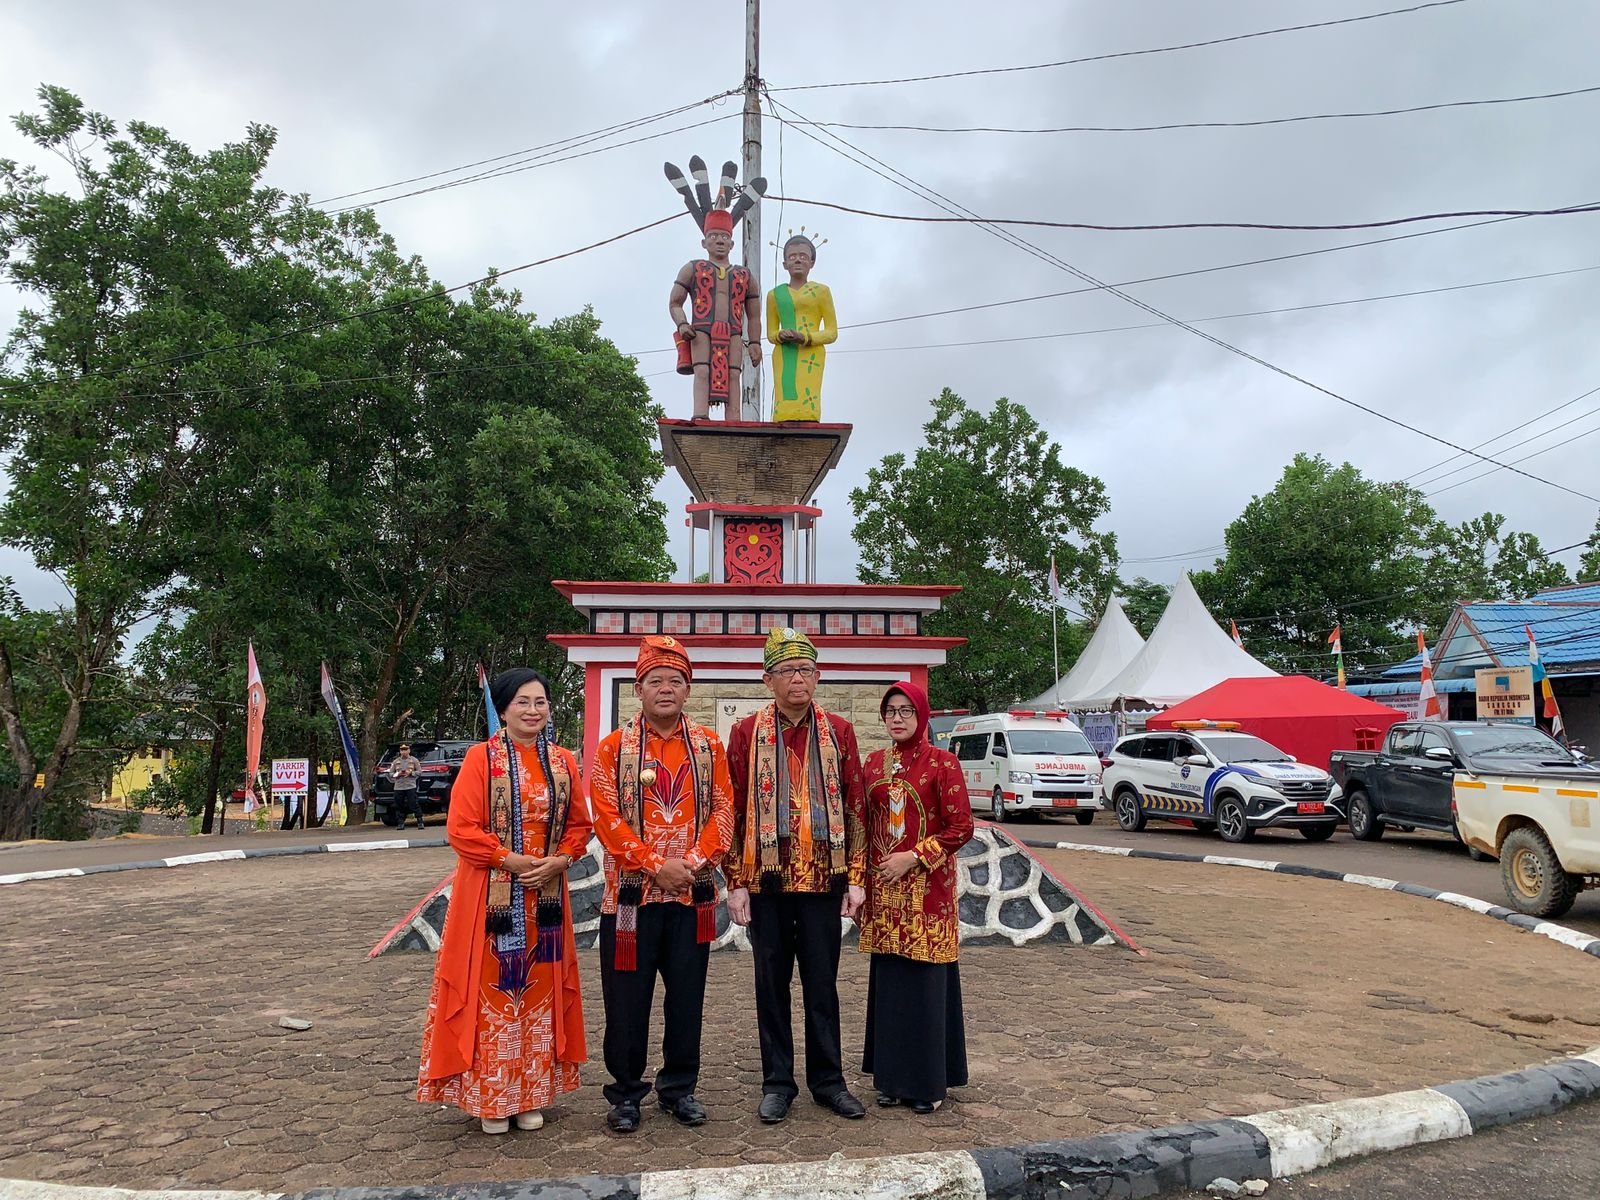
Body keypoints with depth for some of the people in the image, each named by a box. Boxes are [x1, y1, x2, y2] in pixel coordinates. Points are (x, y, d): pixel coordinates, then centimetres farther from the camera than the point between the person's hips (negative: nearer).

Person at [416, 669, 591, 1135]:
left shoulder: (563, 761, 6)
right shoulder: (481, 758, -5)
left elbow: (579, 825, 10)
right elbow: (461, 829, -9)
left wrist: (558, 860, -8)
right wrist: (510, 860, -16)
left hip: (546, 897, 4)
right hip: (491, 898, -4)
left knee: (539, 993, 10)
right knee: (491, 993, 2)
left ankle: (531, 1096, 23)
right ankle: (490, 1098, 17)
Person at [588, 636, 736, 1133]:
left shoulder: (708, 745, 5)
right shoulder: (614, 746, -1)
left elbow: (724, 812, 2)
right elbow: (607, 817, -7)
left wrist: (693, 861, -13)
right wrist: (655, 864, -15)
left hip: (693, 895, 2)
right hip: (632, 895, -2)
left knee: (687, 996, 10)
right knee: (627, 999, 5)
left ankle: (680, 1088, 26)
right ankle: (626, 1092, 21)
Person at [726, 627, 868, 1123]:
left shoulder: (839, 732, 4)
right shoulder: (746, 732, 0)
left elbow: (856, 807, 4)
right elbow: (734, 810, 0)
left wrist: (856, 877, 0)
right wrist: (736, 883, -4)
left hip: (824, 878, 1)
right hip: (767, 878, -1)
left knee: (822, 983, 10)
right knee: (772, 983, 9)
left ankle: (828, 1081, 24)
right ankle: (777, 1082, 23)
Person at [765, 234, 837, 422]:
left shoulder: (821, 291, 10)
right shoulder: (775, 294, 18)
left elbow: (832, 332, 7)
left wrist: (806, 338, -11)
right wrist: (781, 336, -5)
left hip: (810, 354, -2)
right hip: (783, 355, 3)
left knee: (807, 404, -18)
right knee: (784, 404, -11)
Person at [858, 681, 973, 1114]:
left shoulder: (942, 763, -6)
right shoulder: (874, 762, 9)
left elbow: (961, 827, -10)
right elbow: (865, 824, 13)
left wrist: (913, 857, -16)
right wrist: (860, 882, 7)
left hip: (926, 889, -5)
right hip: (882, 888, 5)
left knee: (926, 981, 1)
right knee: (888, 980, 10)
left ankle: (929, 1081, 15)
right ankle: (893, 1077, 22)